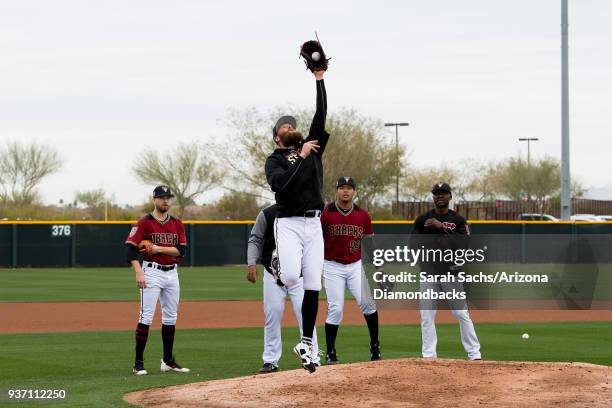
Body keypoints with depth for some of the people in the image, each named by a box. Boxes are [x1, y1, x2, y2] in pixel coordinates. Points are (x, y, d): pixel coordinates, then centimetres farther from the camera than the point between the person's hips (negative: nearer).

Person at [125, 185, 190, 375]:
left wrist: (158, 249, -12)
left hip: (172, 273, 6)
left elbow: (181, 250, 1)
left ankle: (168, 361, 18)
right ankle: (138, 363, -8)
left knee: (170, 318, 10)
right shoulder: (144, 223, -4)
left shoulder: (177, 224, 11)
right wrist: (139, 272, -24)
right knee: (146, 317, -9)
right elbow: (131, 247, -14)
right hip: (152, 272, -6)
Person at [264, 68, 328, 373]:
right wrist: (301, 157, -18)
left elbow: (321, 116, 6)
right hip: (288, 224, -4)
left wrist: (319, 79, 1)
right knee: (291, 277, -23)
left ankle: (306, 344, 6)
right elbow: (281, 183, -18)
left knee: (312, 287, 0)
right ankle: (279, 265, 17)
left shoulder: (312, 147, 14)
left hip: (314, 224, 4)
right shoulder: (274, 161, 3)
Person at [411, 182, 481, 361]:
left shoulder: (458, 220, 4)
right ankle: (428, 354, 5)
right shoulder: (423, 220, 7)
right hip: (429, 273, 1)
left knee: (462, 313, -2)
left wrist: (442, 227, -19)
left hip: (451, 272, -1)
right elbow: (413, 245, 4)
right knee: (427, 315, -1)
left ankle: (474, 353, 1)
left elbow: (464, 243, -12)